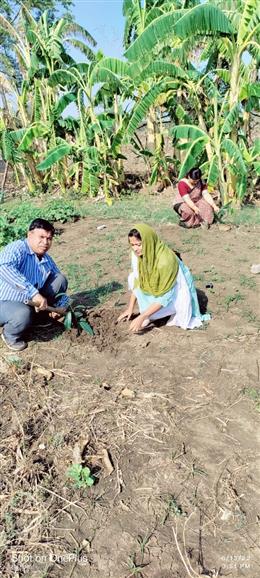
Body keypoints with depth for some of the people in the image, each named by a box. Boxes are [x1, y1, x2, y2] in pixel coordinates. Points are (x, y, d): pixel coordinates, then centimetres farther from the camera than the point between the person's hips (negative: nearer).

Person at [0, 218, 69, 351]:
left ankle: (38, 314, 9)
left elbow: (59, 279, 16)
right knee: (23, 314, -40)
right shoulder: (17, 248, -23)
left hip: (30, 301, 7)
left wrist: (62, 305, 2)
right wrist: (33, 292, -48)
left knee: (60, 279, 0)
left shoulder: (47, 260, 1)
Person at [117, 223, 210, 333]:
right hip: (156, 288, 6)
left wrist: (141, 317, -33)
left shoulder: (165, 260, -38)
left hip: (175, 291, -6)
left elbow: (164, 297, -33)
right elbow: (137, 281, -6)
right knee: (132, 277, -15)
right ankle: (148, 314, -3)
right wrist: (130, 308, -8)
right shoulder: (138, 253, -19)